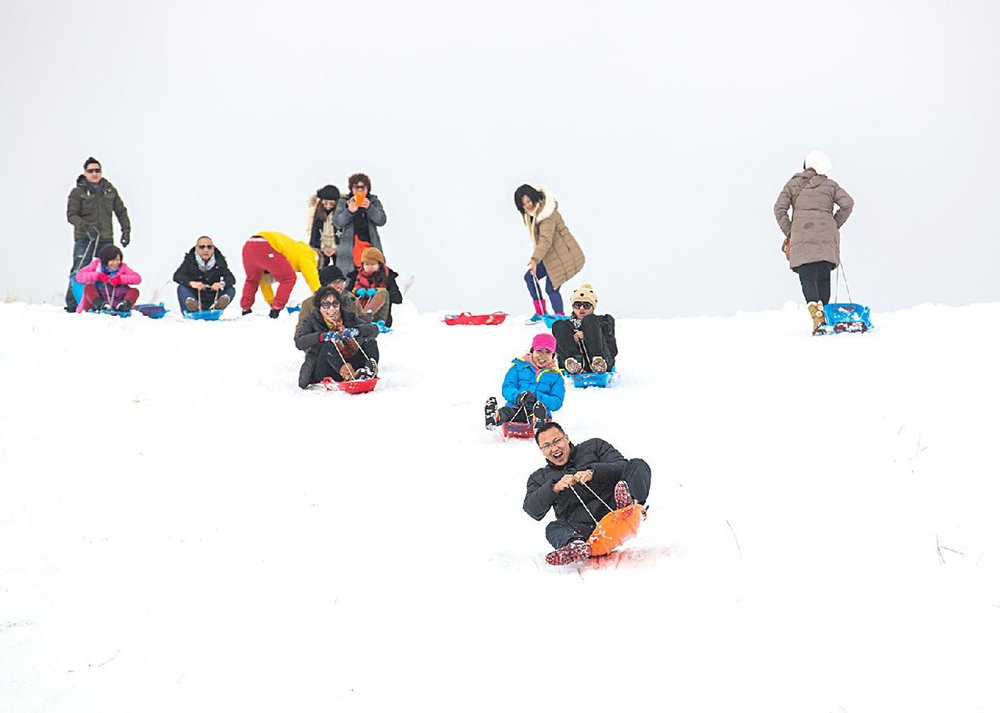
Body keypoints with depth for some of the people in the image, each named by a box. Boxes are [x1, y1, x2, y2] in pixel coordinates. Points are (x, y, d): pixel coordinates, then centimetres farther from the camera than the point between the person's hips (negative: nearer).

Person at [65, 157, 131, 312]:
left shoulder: (110, 190, 12)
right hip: (84, 239, -4)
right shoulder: (78, 192, 1)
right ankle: (72, 305, -6)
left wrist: (126, 230, 9)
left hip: (106, 239, 4)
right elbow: (71, 215, -5)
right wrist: (86, 227, -20)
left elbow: (121, 211, 20)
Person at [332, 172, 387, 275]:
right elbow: (337, 223, -3)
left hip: (370, 247, 1)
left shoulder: (374, 202, 12)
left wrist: (369, 208, -18)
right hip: (349, 248, -1)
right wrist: (350, 211, -21)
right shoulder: (344, 202, 9)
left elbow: (381, 220, -1)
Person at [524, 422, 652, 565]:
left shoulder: (594, 446, 18)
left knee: (637, 464, -16)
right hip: (583, 529, 1)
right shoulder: (539, 478, 21)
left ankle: (630, 501, -46)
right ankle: (575, 544, -61)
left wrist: (593, 472, -14)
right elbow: (533, 510, 3)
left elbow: (622, 466, 2)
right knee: (554, 528, -28)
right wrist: (555, 488, -13)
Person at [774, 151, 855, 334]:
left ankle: (817, 314, -28)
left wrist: (789, 233, 7)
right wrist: (834, 225, 10)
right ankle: (823, 314, 6)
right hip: (826, 236, 1)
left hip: (802, 235, -1)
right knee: (823, 278, 10)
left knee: (807, 278, -8)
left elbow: (779, 208, 3)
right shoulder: (830, 185, 13)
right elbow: (848, 203, 2)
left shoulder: (793, 184, 13)